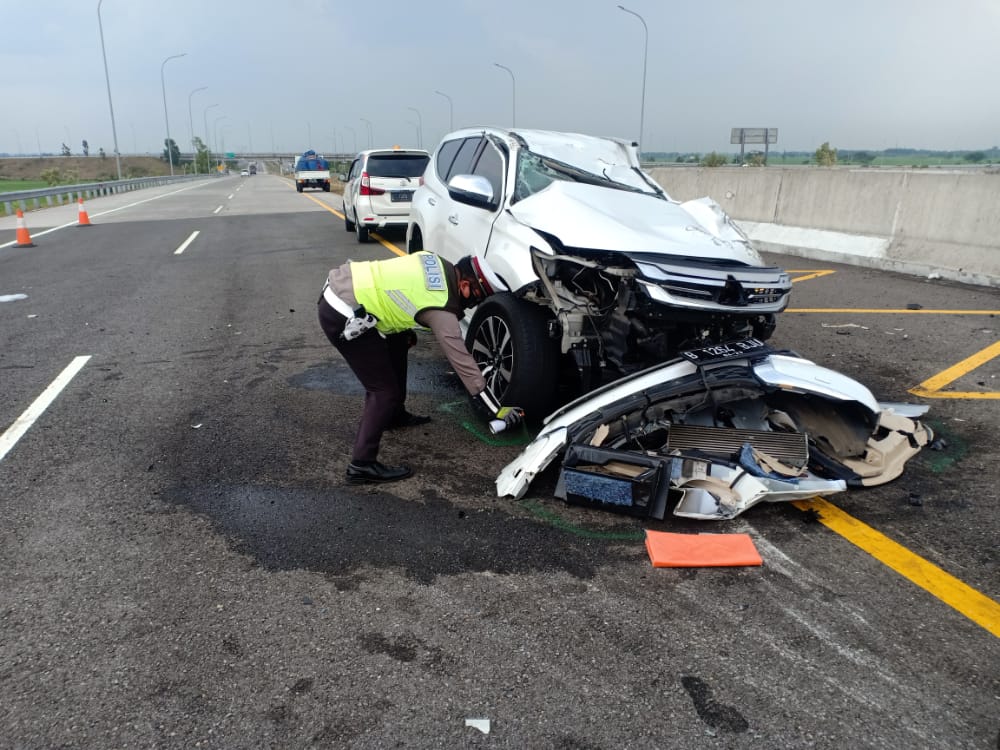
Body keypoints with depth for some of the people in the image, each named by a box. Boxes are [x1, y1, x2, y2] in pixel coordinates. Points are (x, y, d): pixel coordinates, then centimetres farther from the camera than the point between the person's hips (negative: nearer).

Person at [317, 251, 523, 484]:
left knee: (398, 343, 25)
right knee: (385, 390, -5)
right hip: (342, 315, -10)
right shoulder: (441, 310, -15)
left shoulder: (439, 265, 7)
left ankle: (394, 415, 39)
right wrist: (496, 410, -7)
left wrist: (406, 329, 27)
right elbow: (462, 361, -13)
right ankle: (362, 464, -2)